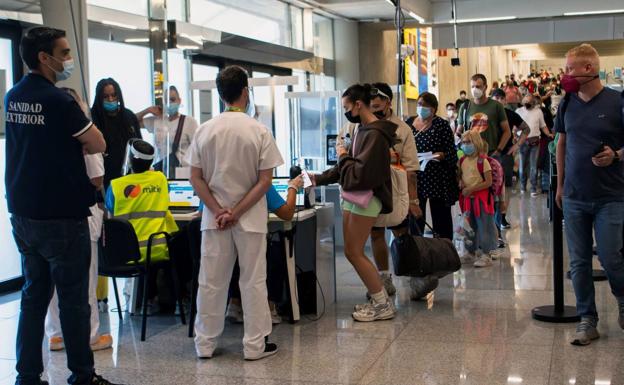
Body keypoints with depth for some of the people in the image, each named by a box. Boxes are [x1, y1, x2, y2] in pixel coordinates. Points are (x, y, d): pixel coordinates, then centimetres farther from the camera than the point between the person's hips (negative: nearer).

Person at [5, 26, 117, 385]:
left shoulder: (13, 97, 8)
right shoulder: (60, 100, -17)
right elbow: (99, 145, -10)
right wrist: (81, 112, 4)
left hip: (23, 213, 8)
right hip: (61, 216, -7)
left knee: (34, 295, 14)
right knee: (73, 299, 3)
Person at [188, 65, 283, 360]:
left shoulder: (205, 130, -1)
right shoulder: (259, 131, -7)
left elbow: (196, 178, -2)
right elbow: (265, 181, -11)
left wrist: (219, 211, -5)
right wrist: (237, 213, -11)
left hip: (214, 217, 2)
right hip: (250, 218, -2)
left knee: (211, 281, 10)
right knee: (253, 281, 7)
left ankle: (205, 344, 19)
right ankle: (255, 345, 13)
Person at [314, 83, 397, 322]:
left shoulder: (375, 134, -18)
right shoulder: (363, 130, 11)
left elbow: (361, 173, -22)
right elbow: (347, 167, 18)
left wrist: (343, 156, -7)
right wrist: (318, 179, 16)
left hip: (366, 199, -9)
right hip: (353, 197, 9)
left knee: (354, 253, -4)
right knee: (351, 252, 11)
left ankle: (383, 305, 5)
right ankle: (379, 298, 20)